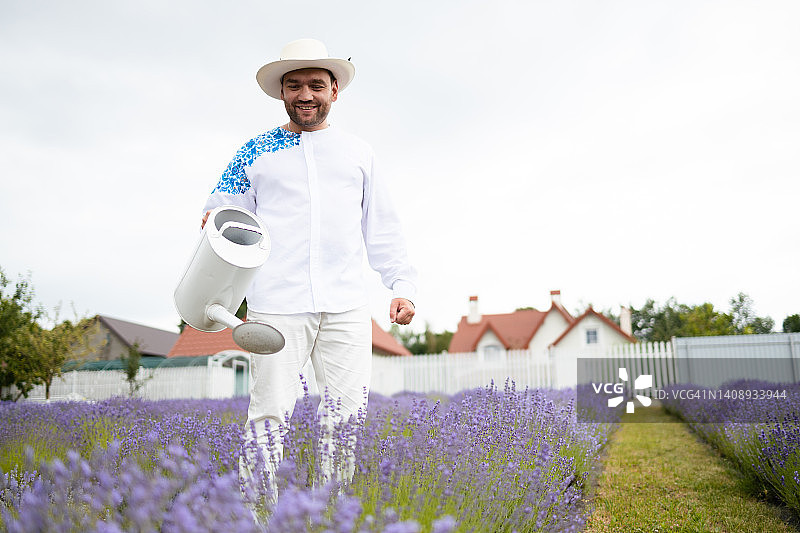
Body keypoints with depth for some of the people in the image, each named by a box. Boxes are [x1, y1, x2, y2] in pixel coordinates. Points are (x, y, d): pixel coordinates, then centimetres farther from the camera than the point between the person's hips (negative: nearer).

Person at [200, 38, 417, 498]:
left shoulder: (358, 153, 18)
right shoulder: (256, 153, 14)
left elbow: (383, 227, 18)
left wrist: (402, 285, 8)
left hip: (346, 306, 2)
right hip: (275, 306, -1)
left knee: (349, 416, 0)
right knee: (270, 416, -5)